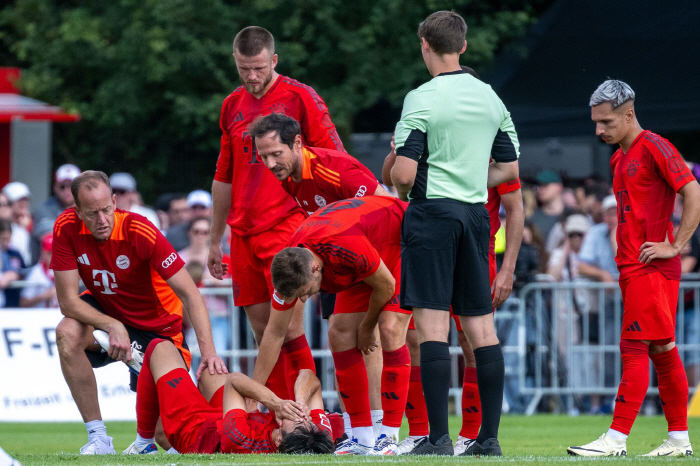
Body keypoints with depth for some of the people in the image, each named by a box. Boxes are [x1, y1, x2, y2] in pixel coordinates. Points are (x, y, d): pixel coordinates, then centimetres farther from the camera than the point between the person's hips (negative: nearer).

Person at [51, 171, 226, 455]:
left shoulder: (142, 233, -29)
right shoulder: (67, 228, -22)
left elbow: (190, 294, -29)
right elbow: (68, 300, -20)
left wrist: (208, 351, -41)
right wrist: (113, 326, -35)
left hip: (155, 325, -2)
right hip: (103, 311, 2)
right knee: (67, 333, -32)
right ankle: (98, 437, -21)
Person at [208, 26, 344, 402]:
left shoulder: (299, 98, -3)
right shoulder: (232, 106, 14)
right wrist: (215, 241, 22)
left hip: (287, 226, -6)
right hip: (244, 234, 6)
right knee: (261, 329, 4)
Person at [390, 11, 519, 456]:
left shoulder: (422, 99, -10)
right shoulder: (490, 97, 10)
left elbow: (404, 174, -14)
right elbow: (510, 169, 14)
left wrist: (401, 189, 7)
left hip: (432, 213, -6)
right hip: (476, 214, 6)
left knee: (432, 325, -6)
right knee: (482, 326, 7)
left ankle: (439, 437, -10)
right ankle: (489, 436, 7)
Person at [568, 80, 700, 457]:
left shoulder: (654, 147, -10)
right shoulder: (619, 158, 18)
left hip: (651, 267, -9)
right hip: (631, 267, 9)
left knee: (635, 348, -11)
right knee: (662, 351, 10)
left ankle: (617, 438, -14)